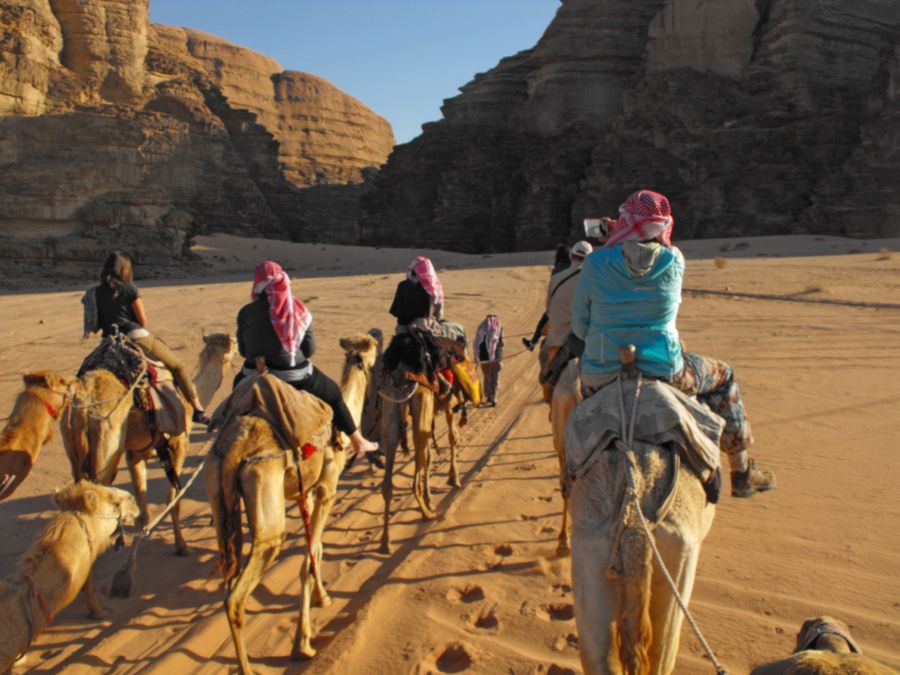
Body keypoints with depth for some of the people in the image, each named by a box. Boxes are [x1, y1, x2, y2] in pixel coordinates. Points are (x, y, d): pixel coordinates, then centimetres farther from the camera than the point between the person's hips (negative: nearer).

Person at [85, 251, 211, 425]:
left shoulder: (97, 292, 7)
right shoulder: (130, 288, -6)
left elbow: (95, 326, 9)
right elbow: (143, 320, -4)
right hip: (137, 338, -5)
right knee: (178, 367, 8)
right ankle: (198, 410, 6)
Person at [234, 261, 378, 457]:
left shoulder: (246, 313, -9)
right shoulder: (299, 310, -7)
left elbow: (243, 350, 2)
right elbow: (309, 349, -2)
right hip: (295, 378, -1)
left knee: (239, 382, 35)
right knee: (333, 393, 23)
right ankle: (358, 442, 31)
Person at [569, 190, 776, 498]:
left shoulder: (596, 263, -8)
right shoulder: (674, 261, -6)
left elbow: (579, 326, -1)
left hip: (602, 376, 1)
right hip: (663, 373, -1)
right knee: (723, 377, 27)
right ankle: (741, 474, 33)